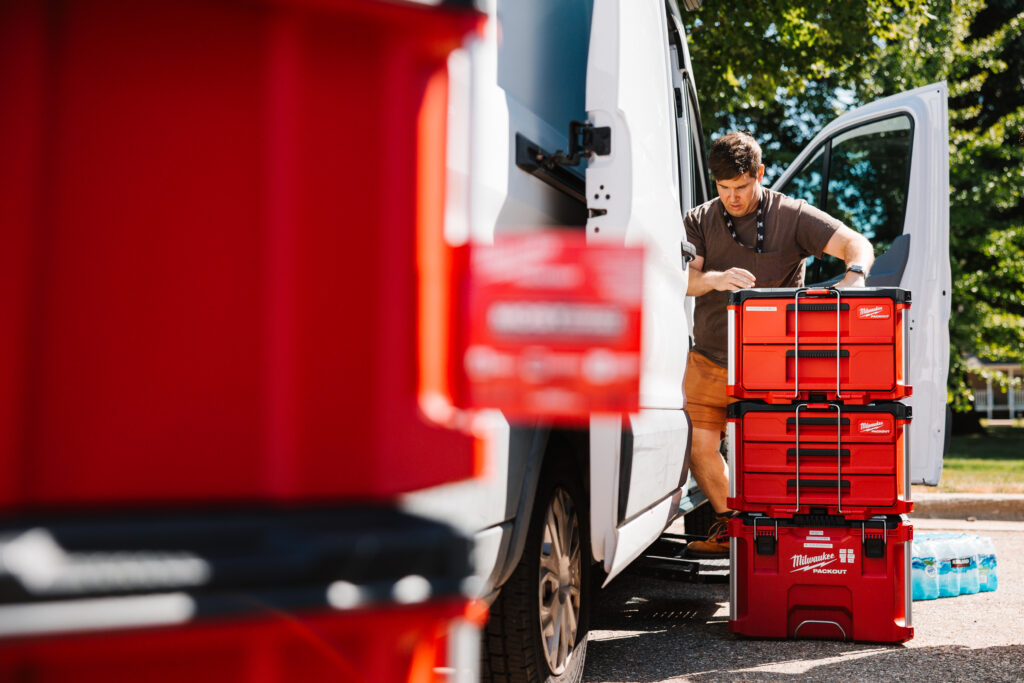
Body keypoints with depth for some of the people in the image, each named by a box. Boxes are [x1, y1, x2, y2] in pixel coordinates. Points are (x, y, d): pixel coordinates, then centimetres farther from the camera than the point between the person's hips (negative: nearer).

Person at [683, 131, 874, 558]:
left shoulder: (793, 216, -1)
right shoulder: (699, 221, 6)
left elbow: (857, 244, -9)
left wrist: (853, 275, -32)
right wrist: (714, 279, -29)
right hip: (711, 359, 3)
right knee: (701, 447, -2)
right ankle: (728, 524, 22)